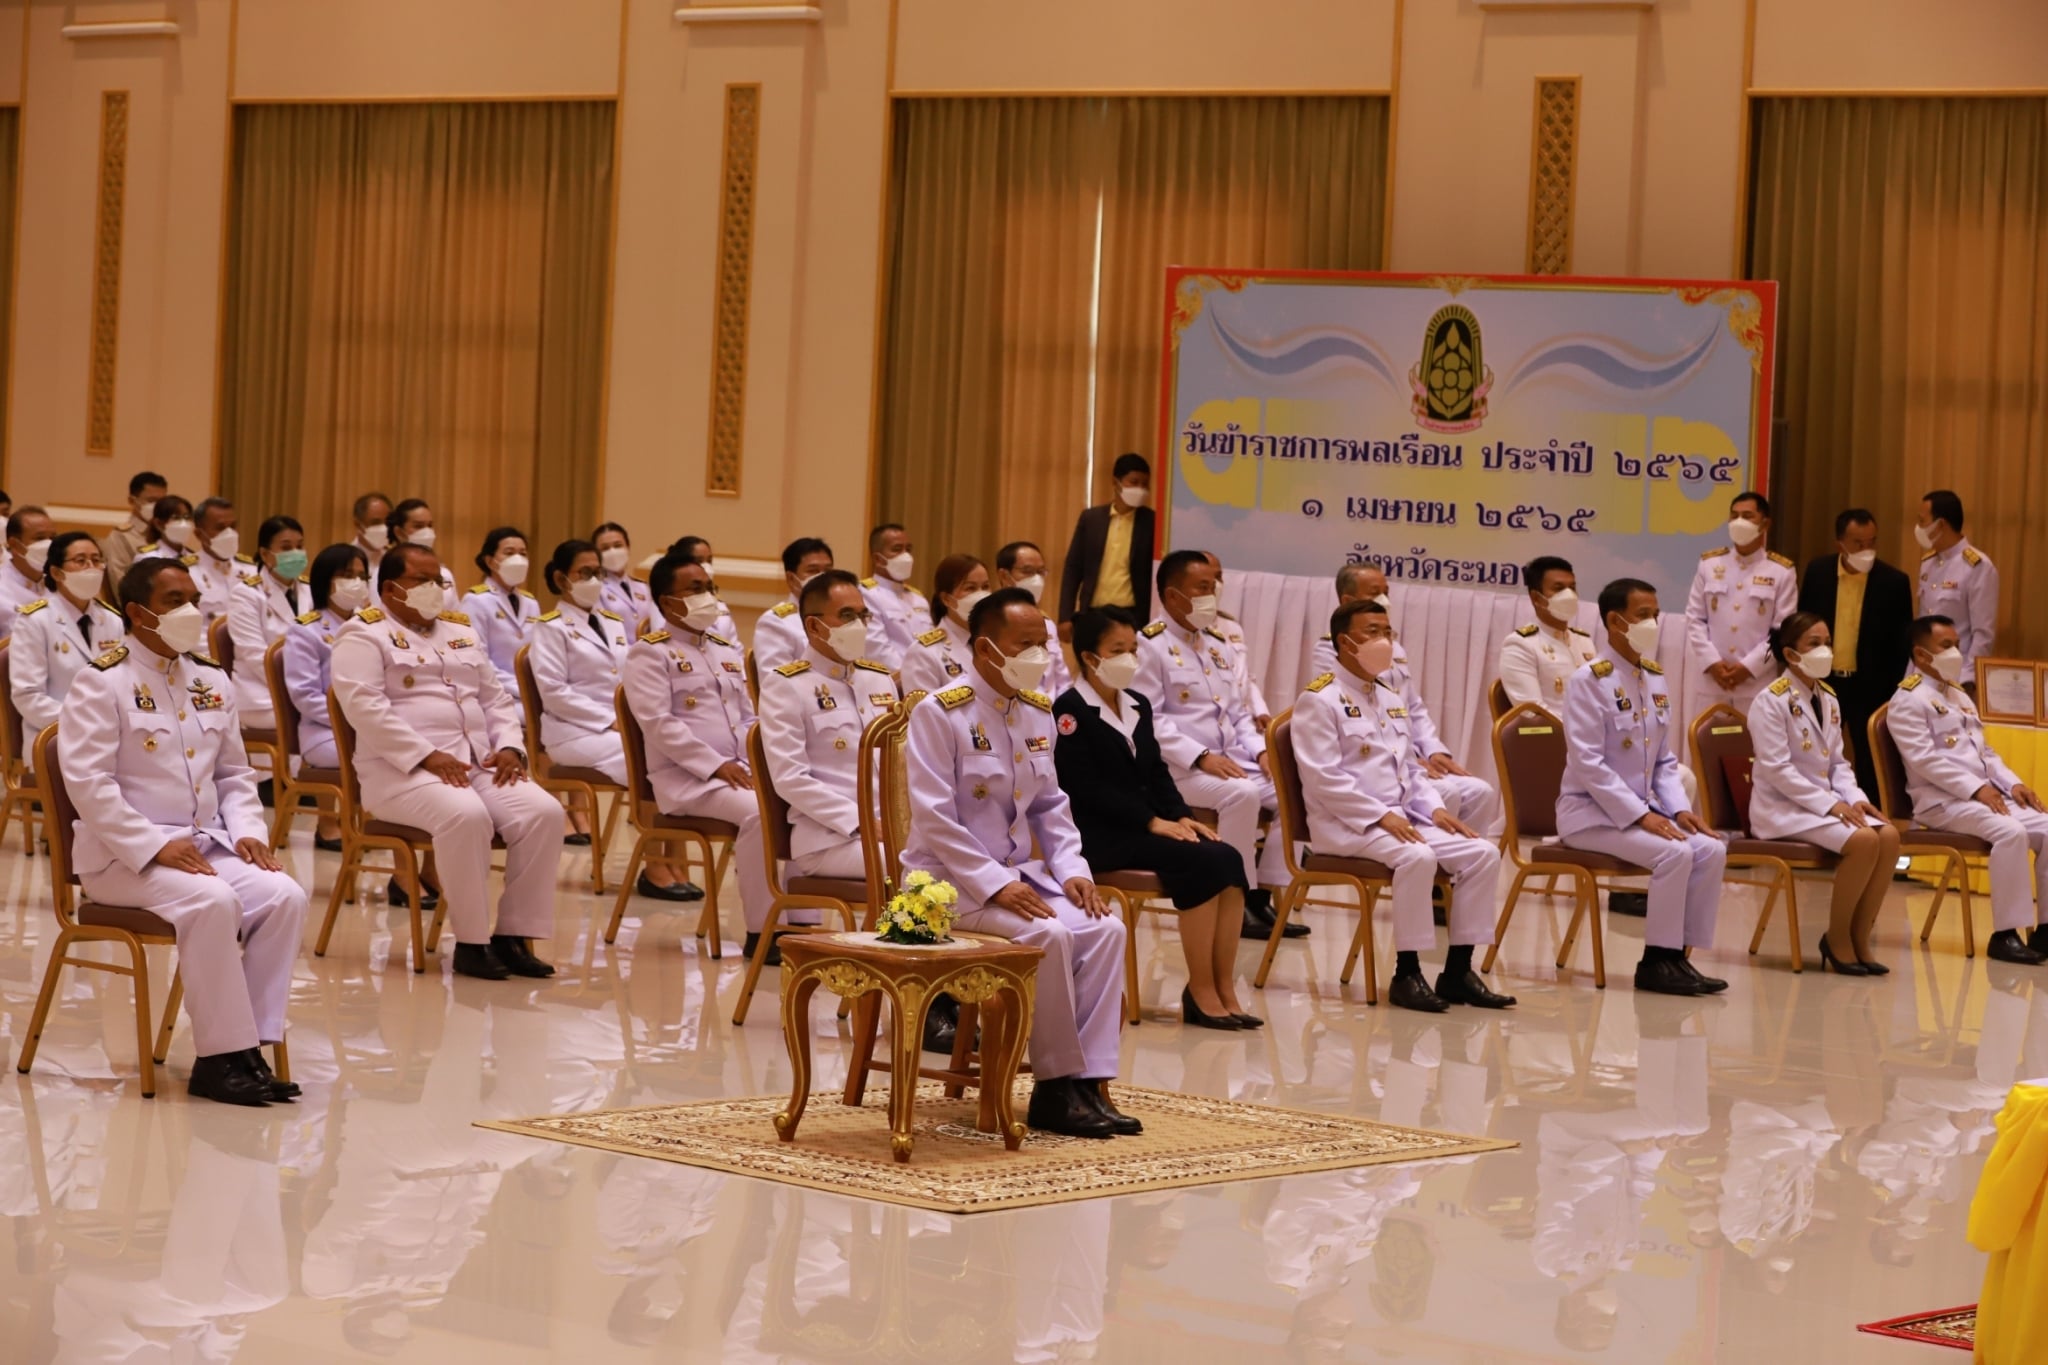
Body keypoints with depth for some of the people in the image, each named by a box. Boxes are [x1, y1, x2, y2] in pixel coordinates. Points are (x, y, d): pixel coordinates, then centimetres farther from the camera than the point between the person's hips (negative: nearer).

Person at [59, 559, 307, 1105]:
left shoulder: (211, 680, 15)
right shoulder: (102, 682, -6)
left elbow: (234, 775, 21)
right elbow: (89, 783, -15)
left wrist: (248, 831, 1)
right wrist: (156, 847, -22)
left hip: (208, 846, 7)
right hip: (122, 856, -7)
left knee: (284, 896, -19)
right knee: (212, 901, -33)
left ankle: (250, 1045, -16)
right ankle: (220, 1058, -24)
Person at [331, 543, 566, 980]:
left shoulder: (461, 631, 23)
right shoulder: (365, 635, 0)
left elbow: (496, 698, 24)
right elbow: (365, 707, -14)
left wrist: (508, 747, 3)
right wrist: (428, 756, -22)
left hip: (479, 764, 7)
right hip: (402, 768, -7)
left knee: (543, 812, -19)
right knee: (466, 815, -36)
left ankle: (514, 935, -14)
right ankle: (470, 942, -25)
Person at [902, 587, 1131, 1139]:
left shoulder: (1038, 713, 10)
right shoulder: (941, 713, -13)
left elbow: (1050, 805, 17)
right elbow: (935, 819, -17)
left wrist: (1072, 869, -1)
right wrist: (996, 885, -23)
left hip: (1019, 874, 7)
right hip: (952, 881, -7)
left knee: (1105, 929, -16)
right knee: (1050, 934, -29)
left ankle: (1088, 1083, -15)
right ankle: (1055, 1088, -18)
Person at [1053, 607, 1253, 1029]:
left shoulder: (1138, 706, 18)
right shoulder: (1070, 709, -7)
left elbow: (1157, 773, 17)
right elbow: (1087, 786, -15)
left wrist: (1181, 816, -3)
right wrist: (1152, 821, -19)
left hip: (1143, 827, 8)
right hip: (1099, 835, -8)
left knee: (1227, 858, -17)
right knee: (1200, 862, -27)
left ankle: (1224, 988, -17)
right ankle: (1200, 992, -20)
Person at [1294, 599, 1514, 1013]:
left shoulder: (1391, 697, 19)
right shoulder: (1320, 699, -7)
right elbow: (1324, 779, -15)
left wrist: (1434, 809, 4)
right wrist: (1381, 816, -21)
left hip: (1400, 818, 8)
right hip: (1344, 824, -8)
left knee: (1483, 853, -9)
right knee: (1417, 857, -34)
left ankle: (1458, 971, -5)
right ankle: (1406, 974, -24)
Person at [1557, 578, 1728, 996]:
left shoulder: (1656, 682, 10)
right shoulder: (1589, 681, -13)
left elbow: (1664, 762, 14)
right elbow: (1588, 765, -19)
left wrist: (1678, 808, -4)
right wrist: (1640, 816, -23)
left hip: (1643, 808, 7)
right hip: (1590, 812, -7)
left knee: (1711, 849, -14)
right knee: (1674, 853, -27)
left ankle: (1678, 955, -9)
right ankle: (1656, 962, -16)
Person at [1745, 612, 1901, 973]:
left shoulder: (1828, 699, 14)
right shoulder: (1771, 701, -10)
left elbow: (1837, 763, 16)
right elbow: (1777, 770, -18)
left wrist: (1855, 799, -5)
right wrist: (1831, 804, -21)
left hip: (1822, 802, 8)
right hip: (1782, 808, -8)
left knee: (1889, 835, -17)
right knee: (1863, 840, -28)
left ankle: (1859, 938, -11)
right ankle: (1836, 938, -12)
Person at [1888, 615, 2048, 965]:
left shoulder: (1960, 696, 24)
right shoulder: (1909, 700, -5)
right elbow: (1924, 759, -16)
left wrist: (2012, 783, 6)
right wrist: (1976, 788, -22)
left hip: (1984, 796, 9)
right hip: (1941, 801, -9)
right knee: (2010, 832, -32)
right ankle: (2005, 935, -30)